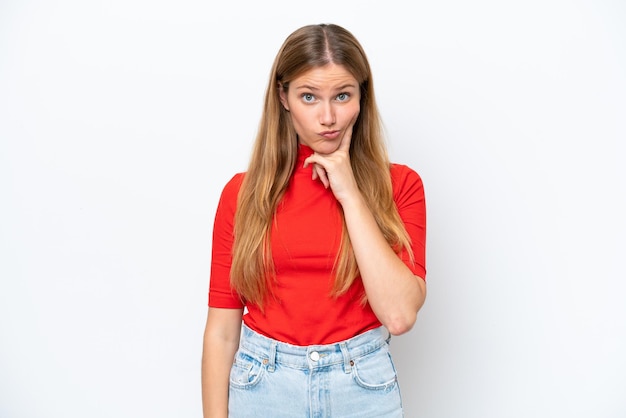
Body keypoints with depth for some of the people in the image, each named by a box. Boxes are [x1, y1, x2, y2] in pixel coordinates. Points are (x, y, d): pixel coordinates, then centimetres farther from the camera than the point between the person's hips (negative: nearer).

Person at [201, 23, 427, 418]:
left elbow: (400, 315, -18)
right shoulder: (243, 192, -5)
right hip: (262, 386, 0)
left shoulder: (399, 184, -6)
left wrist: (350, 194, -17)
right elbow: (222, 329, -4)